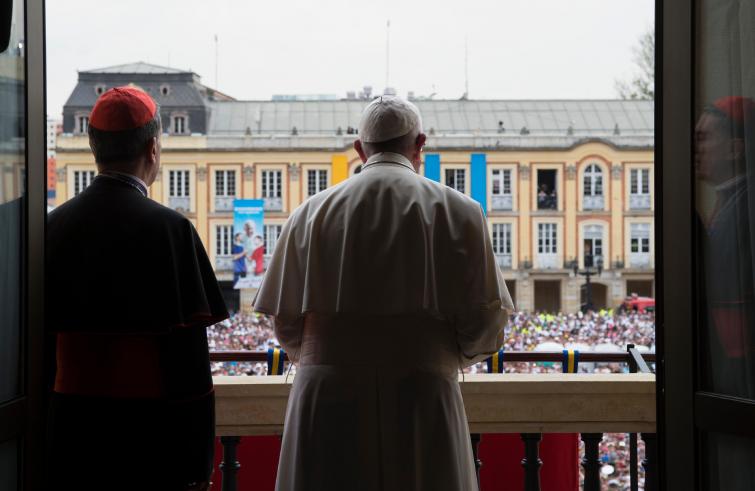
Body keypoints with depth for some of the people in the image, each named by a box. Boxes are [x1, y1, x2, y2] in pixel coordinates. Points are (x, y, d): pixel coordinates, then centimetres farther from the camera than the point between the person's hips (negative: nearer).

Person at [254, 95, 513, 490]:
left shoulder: (312, 212, 5)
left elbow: (286, 323, 6)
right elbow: (484, 323, -1)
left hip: (327, 400, 2)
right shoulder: (456, 211, 1)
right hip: (422, 397, -1)